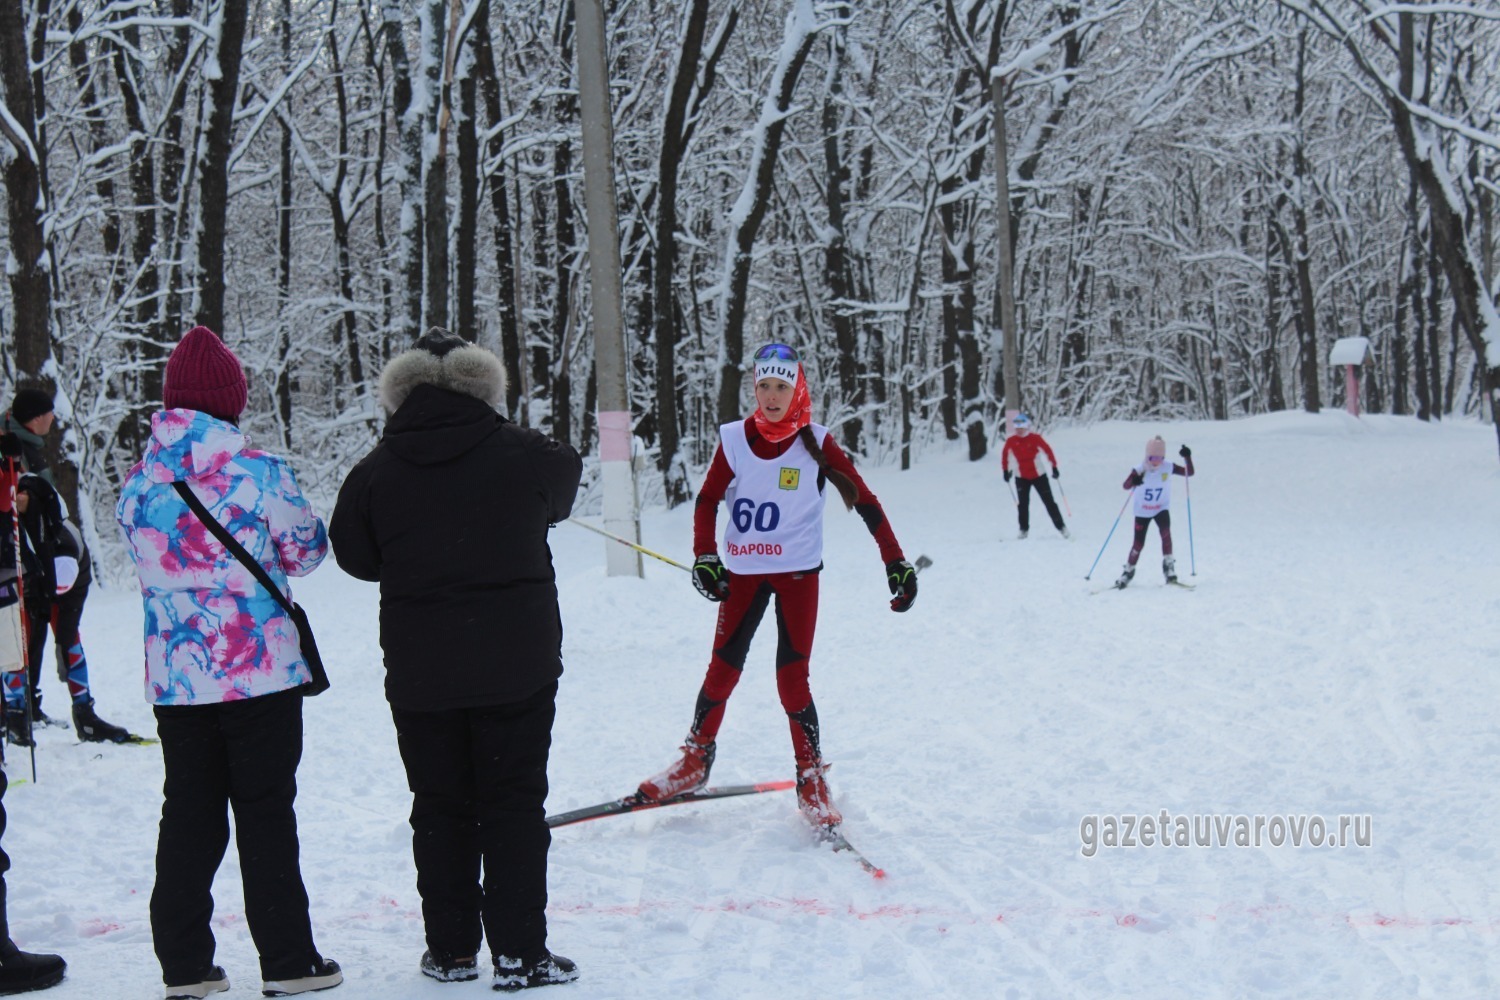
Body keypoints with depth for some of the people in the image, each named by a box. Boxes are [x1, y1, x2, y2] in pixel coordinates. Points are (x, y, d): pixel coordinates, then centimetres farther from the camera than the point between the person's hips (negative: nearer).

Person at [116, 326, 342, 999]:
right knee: (266, 814, 4)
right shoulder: (258, 471, -12)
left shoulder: (138, 483, 1)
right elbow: (304, 552, -1)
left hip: (175, 678, 4)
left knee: (188, 815, 11)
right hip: (261, 671, -4)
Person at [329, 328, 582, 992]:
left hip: (419, 671, 1)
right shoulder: (520, 453, -5)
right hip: (516, 663, -1)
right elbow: (560, 496, 16)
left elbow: (355, 555, 6)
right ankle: (519, 954, 2)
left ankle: (451, 949, 16)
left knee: (441, 807, 12)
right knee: (514, 805, 4)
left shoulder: (376, 471, -4)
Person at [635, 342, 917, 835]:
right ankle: (696, 761, 23)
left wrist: (896, 562, -7)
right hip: (743, 573, 2)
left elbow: (864, 501, -3)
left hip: (797, 573, -2)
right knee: (722, 671, 5)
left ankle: (812, 781, 7)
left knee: (792, 681, -6)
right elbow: (707, 500, 7)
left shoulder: (815, 444, -6)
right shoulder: (735, 439, -1)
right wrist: (704, 558, -7)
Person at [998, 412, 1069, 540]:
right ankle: (1023, 529, 8)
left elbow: (1048, 451, -8)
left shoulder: (1035, 438, -12)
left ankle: (1061, 527, 6)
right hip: (1021, 477, 2)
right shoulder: (1011, 441, -6)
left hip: (1038, 475, -2)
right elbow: (1005, 454, 10)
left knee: (1049, 502, -1)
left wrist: (1054, 467, -10)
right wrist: (1006, 470, 11)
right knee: (1022, 504, -5)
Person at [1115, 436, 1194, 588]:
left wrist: (1187, 458, -28)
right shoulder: (1140, 470, -18)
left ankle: (1169, 565, -18)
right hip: (1142, 511, 0)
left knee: (1165, 532, -27)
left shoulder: (1169, 468, -13)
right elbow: (1126, 486, -27)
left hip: (1161, 509, 0)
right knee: (1138, 543, 2)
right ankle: (1128, 571, 22)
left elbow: (1189, 472, -11)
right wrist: (1134, 481, -50)